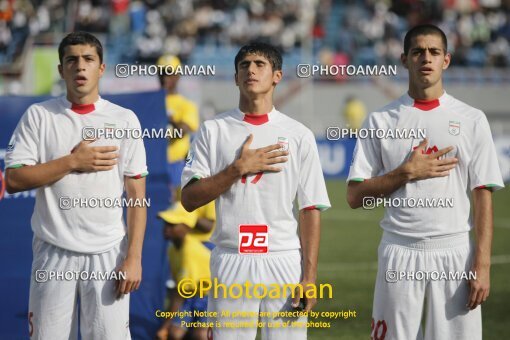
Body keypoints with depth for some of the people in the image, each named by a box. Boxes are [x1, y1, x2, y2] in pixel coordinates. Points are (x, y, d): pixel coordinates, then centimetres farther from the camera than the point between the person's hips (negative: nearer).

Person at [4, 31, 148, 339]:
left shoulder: (124, 119, 4)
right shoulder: (38, 116, 4)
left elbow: (136, 195, 3)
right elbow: (13, 180, -4)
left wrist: (134, 257, -5)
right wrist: (72, 162, -11)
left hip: (107, 254, 0)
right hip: (53, 254, 0)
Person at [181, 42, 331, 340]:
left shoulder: (299, 135, 6)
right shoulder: (213, 131, 6)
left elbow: (311, 209, 3)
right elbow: (189, 199, 0)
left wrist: (310, 276, -5)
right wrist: (239, 168, -10)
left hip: (284, 262, 0)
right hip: (231, 262, 0)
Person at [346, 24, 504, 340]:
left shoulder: (472, 119, 6)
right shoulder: (381, 121, 6)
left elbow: (483, 195, 2)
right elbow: (355, 196, 3)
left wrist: (482, 264, -7)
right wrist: (407, 172, -9)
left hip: (455, 254, 0)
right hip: (400, 254, 0)